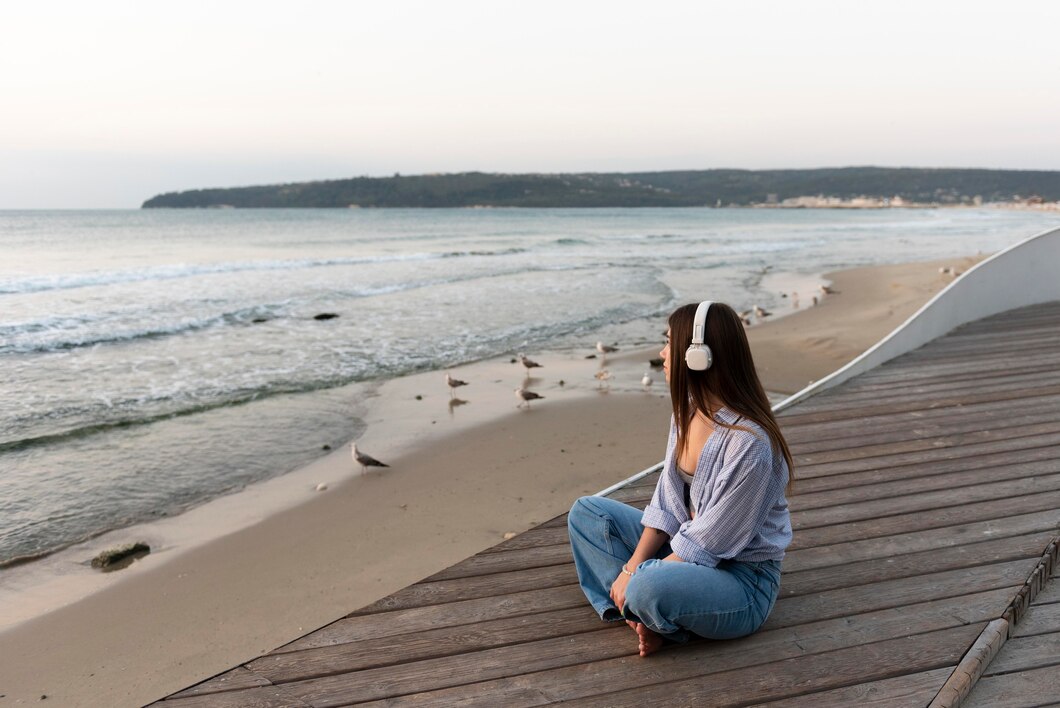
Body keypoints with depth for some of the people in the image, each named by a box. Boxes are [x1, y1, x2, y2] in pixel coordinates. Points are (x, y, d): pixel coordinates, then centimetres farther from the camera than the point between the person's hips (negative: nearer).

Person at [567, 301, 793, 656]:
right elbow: (667, 502, 2)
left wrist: (638, 575, -19)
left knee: (651, 588, -38)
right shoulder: (688, 410, -2)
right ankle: (638, 609, -12)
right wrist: (632, 566, -9)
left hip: (743, 578, -9)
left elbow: (711, 543, -23)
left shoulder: (749, 443, -28)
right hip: (686, 545, 9)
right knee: (586, 511, 3)